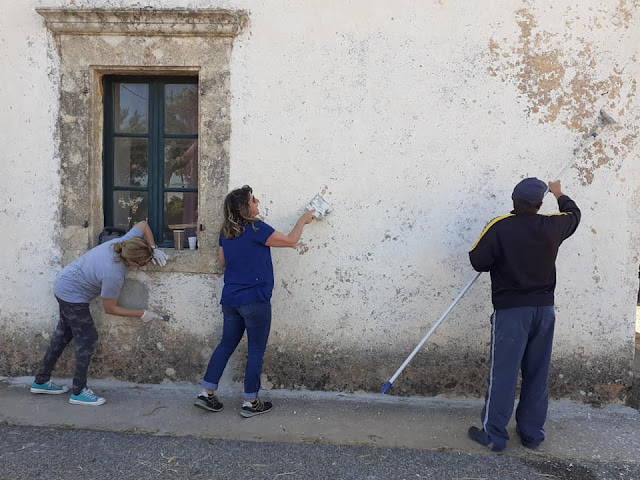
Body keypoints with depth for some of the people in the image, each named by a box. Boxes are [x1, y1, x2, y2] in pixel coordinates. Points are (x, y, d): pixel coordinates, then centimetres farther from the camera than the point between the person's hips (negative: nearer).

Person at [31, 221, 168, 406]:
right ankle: (78, 392, 7)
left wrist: (154, 249, -7)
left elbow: (143, 224, 0)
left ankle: (41, 381, 34)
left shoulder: (126, 242, -20)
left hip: (64, 284, 10)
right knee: (87, 338, -4)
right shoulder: (114, 275, -36)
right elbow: (110, 309, -20)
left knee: (64, 334, 19)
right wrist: (142, 314, -15)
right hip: (72, 295, -10)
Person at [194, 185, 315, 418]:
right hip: (255, 300, -7)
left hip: (230, 299, 7)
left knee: (226, 344, 18)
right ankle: (250, 402, 15)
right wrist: (303, 220, 6)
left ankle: (206, 393, 21)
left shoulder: (226, 232, 7)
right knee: (256, 351, 5)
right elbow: (290, 241, -9)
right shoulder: (256, 229, -15)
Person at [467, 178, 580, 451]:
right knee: (537, 375, 14)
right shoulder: (552, 227, -1)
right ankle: (532, 434, 25)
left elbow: (479, 261, -12)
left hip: (510, 311, -4)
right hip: (544, 309, 4)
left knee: (503, 374, 2)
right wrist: (559, 195, 40)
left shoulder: (499, 228, -14)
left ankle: (494, 435, 10)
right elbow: (573, 215, 22)